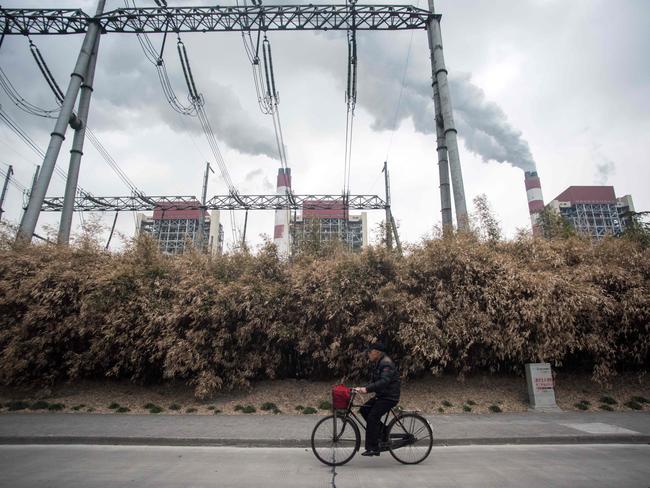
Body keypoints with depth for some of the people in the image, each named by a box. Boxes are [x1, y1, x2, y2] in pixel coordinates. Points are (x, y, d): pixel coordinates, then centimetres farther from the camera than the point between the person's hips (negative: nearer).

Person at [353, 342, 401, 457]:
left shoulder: (386, 363, -19)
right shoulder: (377, 364, 14)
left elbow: (384, 381, -32)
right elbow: (374, 381, 16)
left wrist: (366, 389, -37)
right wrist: (362, 388, 0)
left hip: (389, 397, -10)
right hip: (381, 396, 10)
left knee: (372, 418, -14)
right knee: (364, 409, 3)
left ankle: (372, 448, -6)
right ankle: (382, 430, 14)